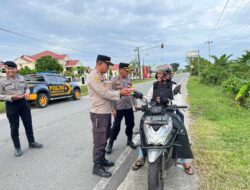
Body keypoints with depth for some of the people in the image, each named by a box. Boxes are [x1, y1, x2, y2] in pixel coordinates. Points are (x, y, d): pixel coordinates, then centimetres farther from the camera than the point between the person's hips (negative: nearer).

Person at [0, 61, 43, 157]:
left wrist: (27, 92, -8)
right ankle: (17, 148, 20)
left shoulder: (21, 78, 3)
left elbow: (27, 87, 15)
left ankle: (31, 142, 29)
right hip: (11, 105, -4)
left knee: (28, 124, 12)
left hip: (23, 103, 4)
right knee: (14, 127, 5)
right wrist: (11, 97, -21)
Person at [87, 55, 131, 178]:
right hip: (99, 114, -10)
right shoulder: (93, 76, -17)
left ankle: (102, 159, 34)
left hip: (106, 112, 10)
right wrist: (120, 93, -14)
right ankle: (97, 166, 11)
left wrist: (121, 92, -1)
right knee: (99, 141, -2)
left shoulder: (101, 76, 15)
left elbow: (108, 92, 13)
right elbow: (104, 94, -22)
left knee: (104, 138, 19)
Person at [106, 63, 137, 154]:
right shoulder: (114, 80, -10)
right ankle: (110, 144, 17)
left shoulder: (129, 79, 6)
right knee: (116, 126, 1)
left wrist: (134, 103, 12)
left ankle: (129, 140, 34)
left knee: (130, 124, 14)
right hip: (119, 107, -5)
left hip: (129, 107, 5)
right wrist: (113, 108, -14)